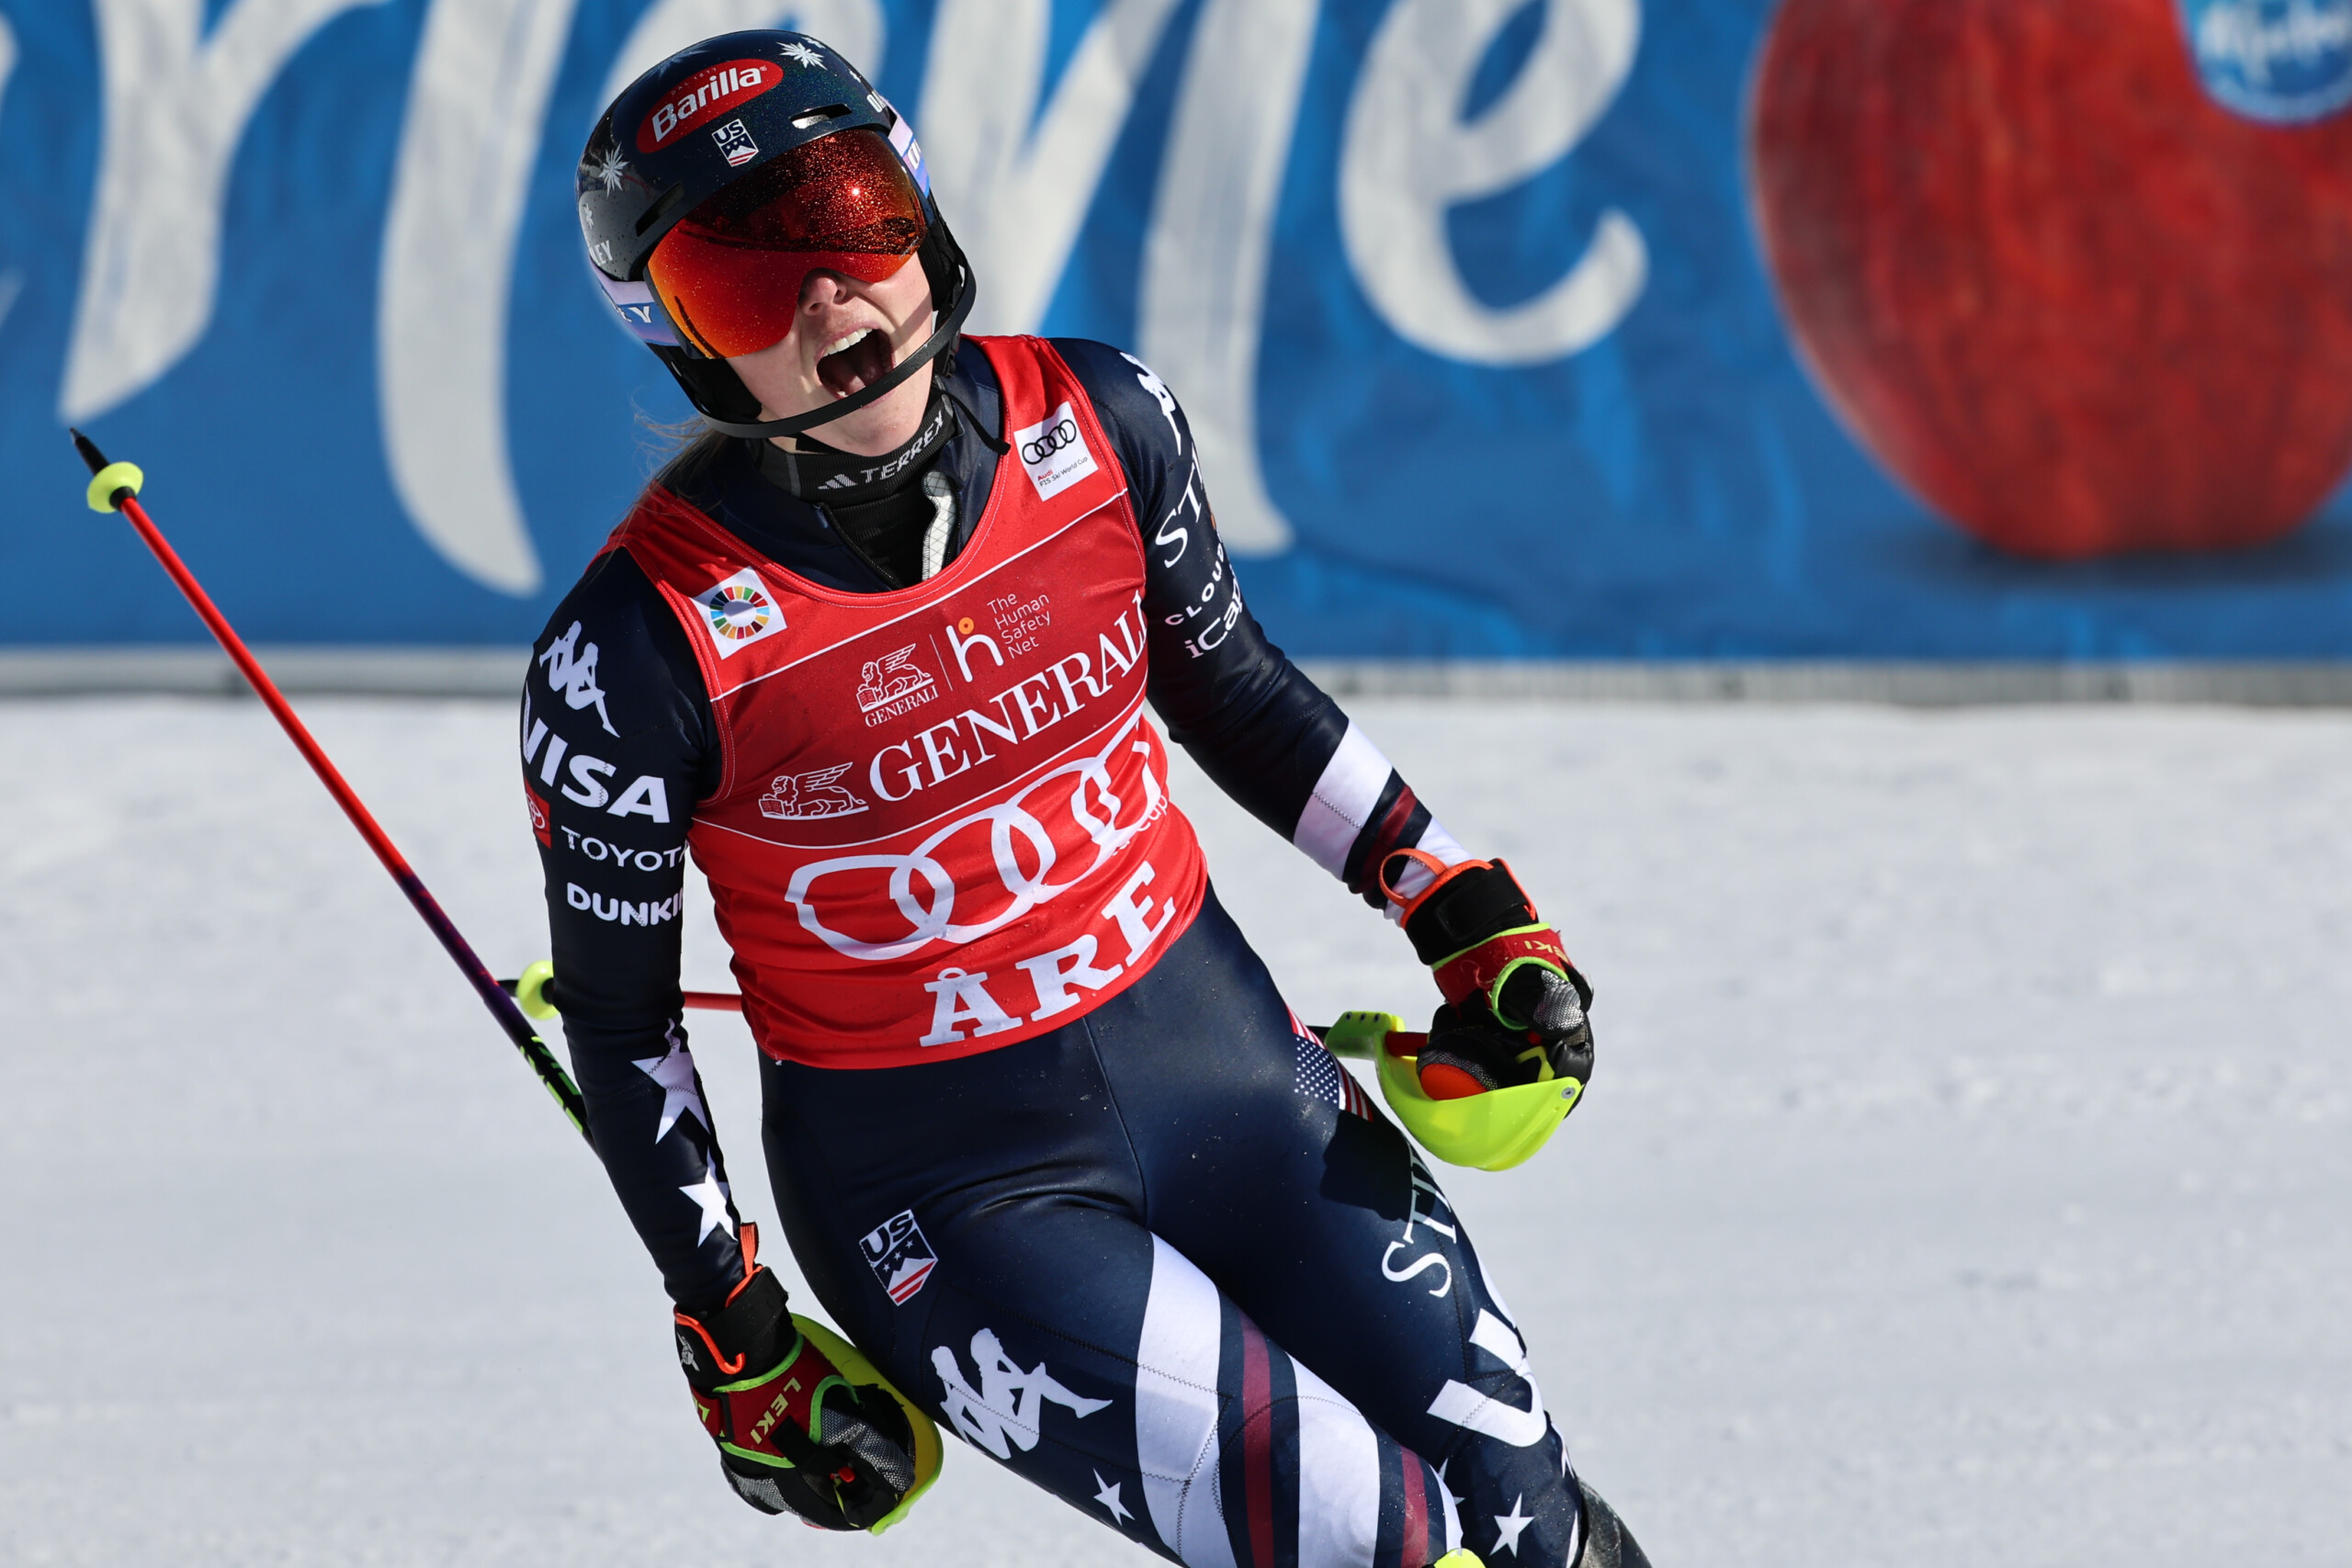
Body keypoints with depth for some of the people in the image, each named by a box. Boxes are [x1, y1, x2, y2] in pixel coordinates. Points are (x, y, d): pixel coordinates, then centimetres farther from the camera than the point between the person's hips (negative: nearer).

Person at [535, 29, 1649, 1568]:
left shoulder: (1093, 423, -9)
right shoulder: (644, 650, -21)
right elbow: (618, 1020, -8)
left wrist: (1462, 904, 9)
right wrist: (730, 1334, -4)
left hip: (1219, 1051, 5)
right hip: (943, 1187, -5)